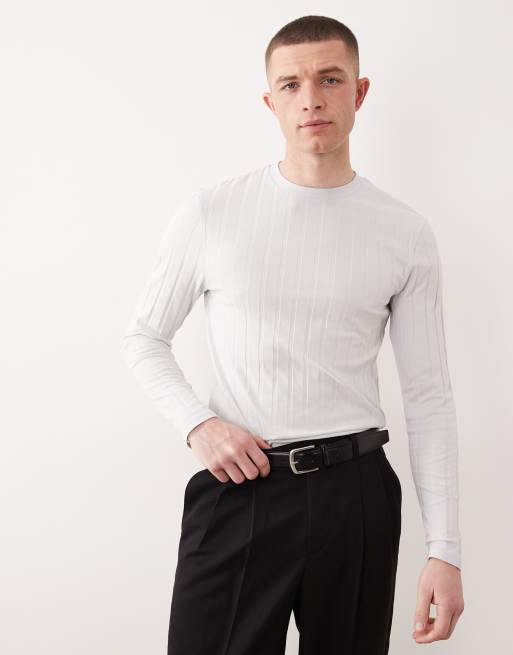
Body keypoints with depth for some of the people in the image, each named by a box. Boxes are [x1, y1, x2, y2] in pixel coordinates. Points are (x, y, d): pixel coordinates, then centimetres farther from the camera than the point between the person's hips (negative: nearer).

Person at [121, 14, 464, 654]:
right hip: (236, 488, 0)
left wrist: (445, 549, -2)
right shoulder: (212, 211, 0)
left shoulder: (406, 234, 1)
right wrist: (198, 425, -9)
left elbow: (428, 396, 3)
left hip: (354, 491, 1)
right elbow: (144, 337, 9)